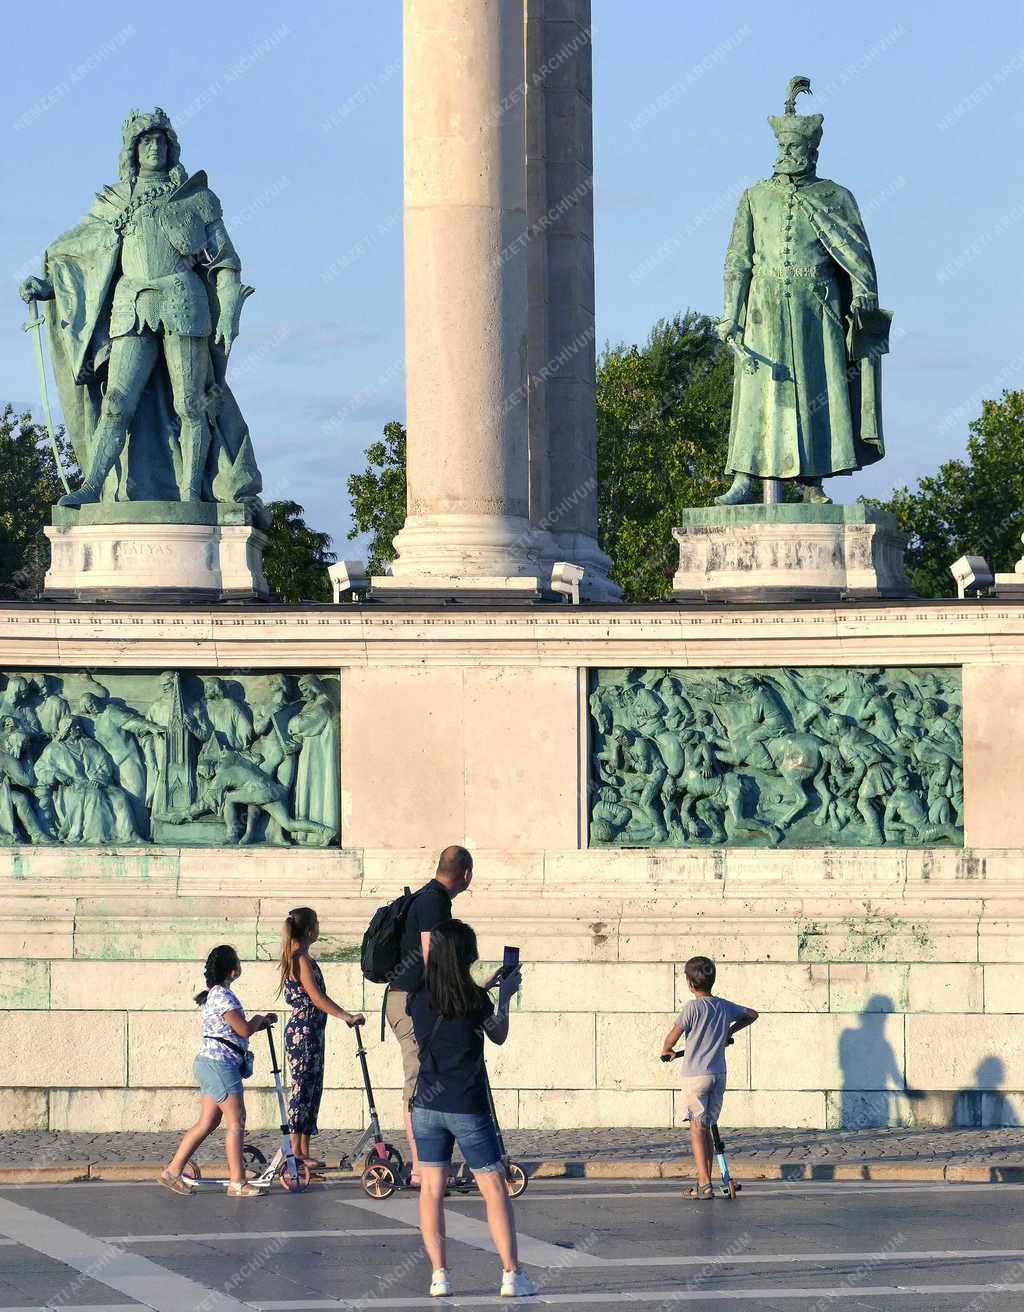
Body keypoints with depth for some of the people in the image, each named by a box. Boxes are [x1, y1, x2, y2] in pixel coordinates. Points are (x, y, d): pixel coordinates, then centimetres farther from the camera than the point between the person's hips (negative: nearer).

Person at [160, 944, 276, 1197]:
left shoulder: (215, 993, 18)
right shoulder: (222, 995, -15)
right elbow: (243, 1029, -18)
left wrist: (261, 1023, 19)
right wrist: (259, 1020, 2)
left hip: (209, 1063, 10)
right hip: (220, 1064, -10)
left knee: (207, 1123, 12)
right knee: (236, 1121, -6)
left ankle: (172, 1171, 13)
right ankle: (237, 1183, -5)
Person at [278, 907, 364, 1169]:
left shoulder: (298, 958, 15)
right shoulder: (301, 960, -15)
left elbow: (317, 998, 20)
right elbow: (317, 998, -21)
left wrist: (345, 1015, 17)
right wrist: (347, 1016, -20)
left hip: (310, 1032, 10)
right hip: (303, 1032, -10)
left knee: (312, 1090, 11)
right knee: (302, 1089, -7)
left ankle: (304, 1151, 14)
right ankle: (296, 1151, -5)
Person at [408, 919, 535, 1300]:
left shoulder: (418, 999, -2)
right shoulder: (475, 1000, -11)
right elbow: (498, 1036, 7)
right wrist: (504, 998, 21)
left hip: (427, 1106, 3)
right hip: (468, 1109, -3)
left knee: (431, 1188, 7)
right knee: (494, 1188, 4)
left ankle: (439, 1273, 2)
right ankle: (511, 1275, 1)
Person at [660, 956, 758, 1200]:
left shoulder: (693, 1007, -10)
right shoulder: (724, 1006, 7)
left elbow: (673, 1036, -7)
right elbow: (752, 1014, 24)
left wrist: (667, 1052, 14)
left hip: (696, 1075, -6)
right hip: (719, 1075, 6)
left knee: (698, 1129, -6)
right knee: (706, 1129, 13)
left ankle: (705, 1184, -15)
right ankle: (704, 1184, 15)